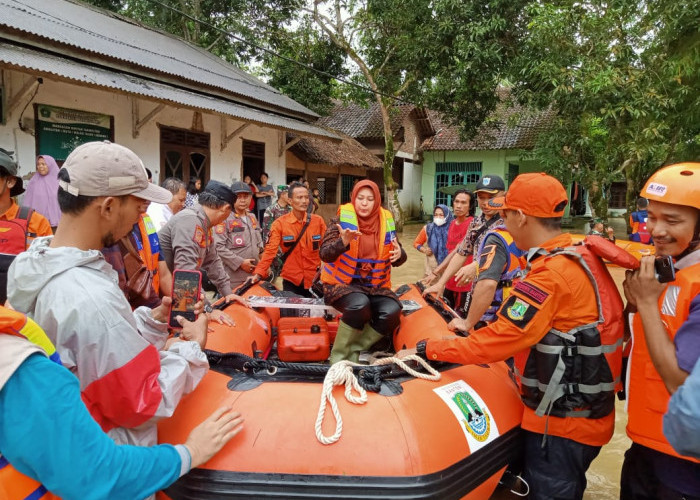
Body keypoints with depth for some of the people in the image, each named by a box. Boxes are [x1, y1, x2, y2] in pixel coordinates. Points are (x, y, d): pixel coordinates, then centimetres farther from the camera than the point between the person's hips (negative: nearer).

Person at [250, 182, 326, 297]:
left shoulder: (318, 221, -1)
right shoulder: (280, 223, -6)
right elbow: (270, 250, -11)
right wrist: (259, 273, -22)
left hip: (315, 279, 1)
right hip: (291, 280, -1)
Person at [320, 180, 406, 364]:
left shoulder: (386, 221, 3)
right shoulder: (342, 218, -7)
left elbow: (396, 257, 10)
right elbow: (324, 254, -15)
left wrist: (399, 255, -15)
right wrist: (343, 242, -35)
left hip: (375, 285, 4)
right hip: (341, 282, -4)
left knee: (392, 311, -25)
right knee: (359, 304, -35)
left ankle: (353, 350, -7)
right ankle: (339, 355, -13)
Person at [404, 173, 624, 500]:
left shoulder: (550, 277, -26)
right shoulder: (583, 257, 2)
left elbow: (493, 343, -25)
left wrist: (424, 349, -17)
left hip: (562, 423, -8)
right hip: (587, 412, 8)